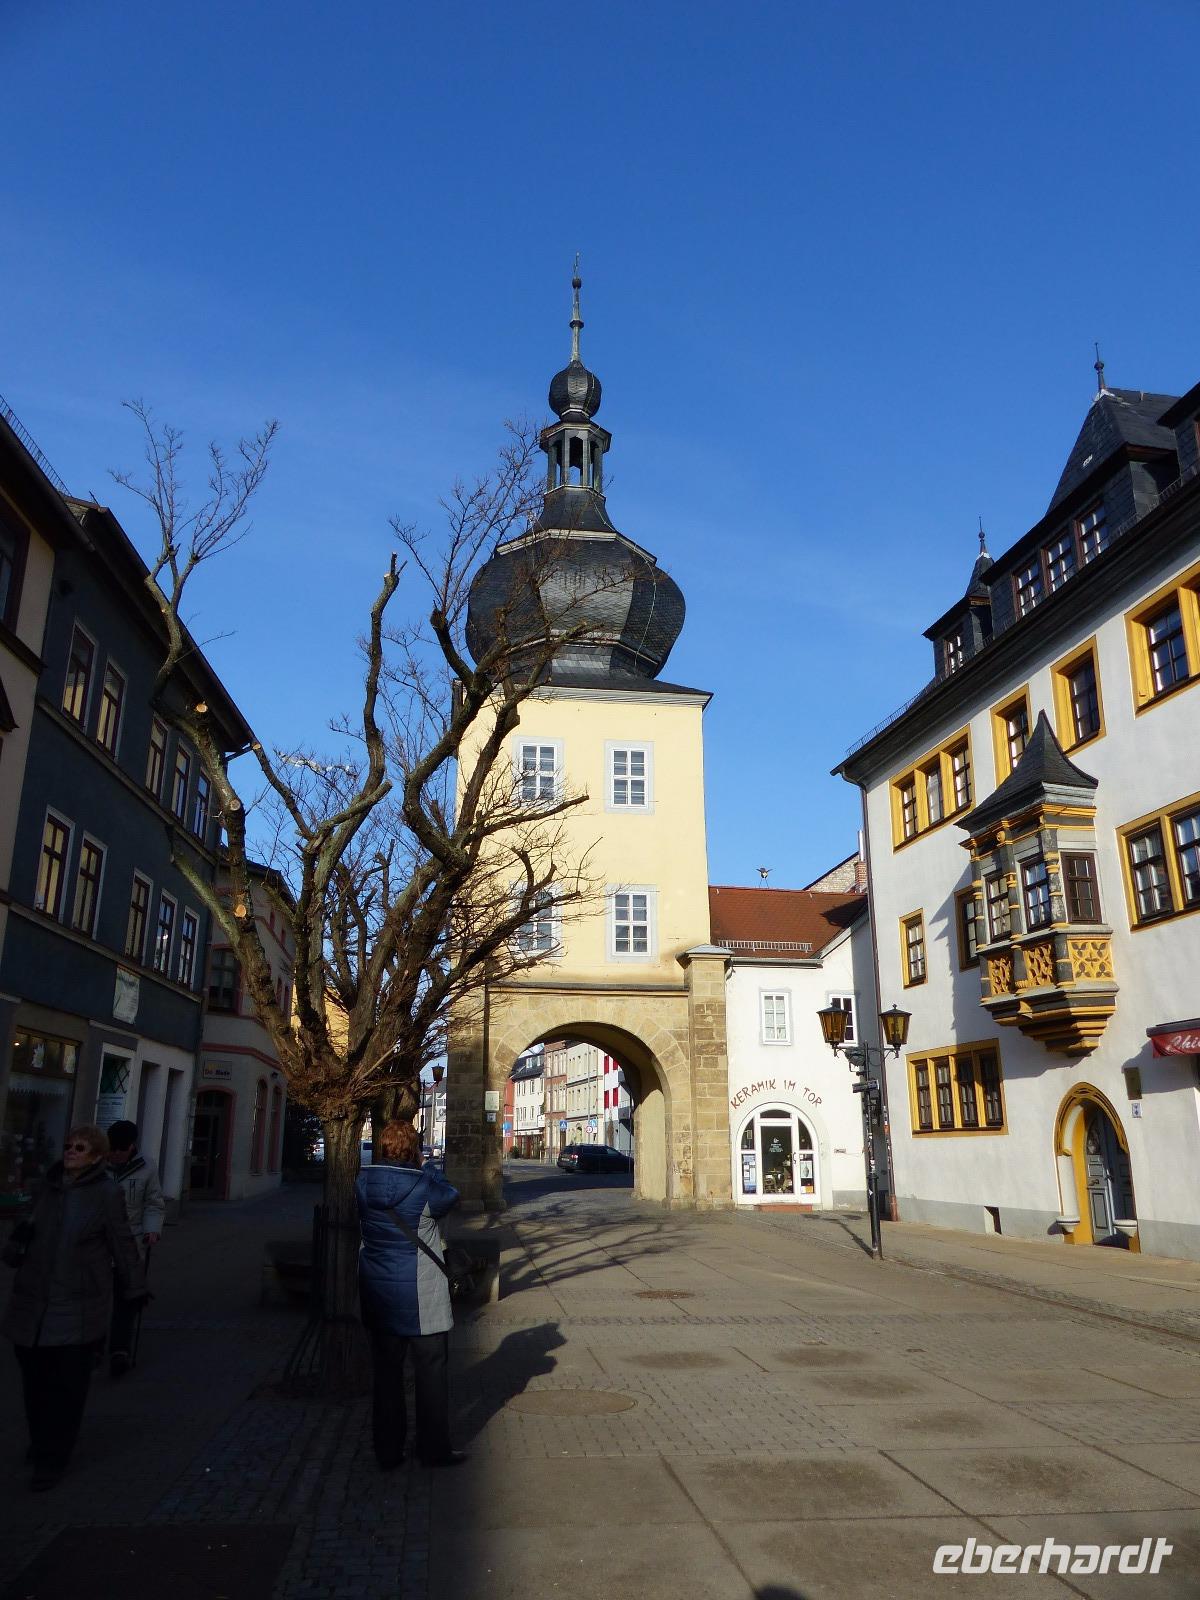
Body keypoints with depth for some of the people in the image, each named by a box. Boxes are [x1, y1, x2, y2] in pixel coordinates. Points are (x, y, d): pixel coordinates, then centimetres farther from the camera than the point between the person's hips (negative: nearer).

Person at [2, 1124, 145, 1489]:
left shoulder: (106, 1194, -10)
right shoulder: (50, 1187, 5)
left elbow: (122, 1244, -3)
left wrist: (134, 1290, 3)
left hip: (78, 1307, -5)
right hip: (34, 1304, 5)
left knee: (66, 1384, 1)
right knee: (34, 1378, 13)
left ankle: (52, 1460, 15)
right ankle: (40, 1440, 35)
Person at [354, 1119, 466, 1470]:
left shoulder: (363, 1184, -5)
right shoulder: (423, 1188, -18)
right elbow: (450, 1194, 0)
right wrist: (426, 1168, 11)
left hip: (378, 1296, 5)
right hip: (421, 1299, -5)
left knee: (386, 1373, 15)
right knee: (431, 1372, 9)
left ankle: (387, 1451, 23)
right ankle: (434, 1449, 17)